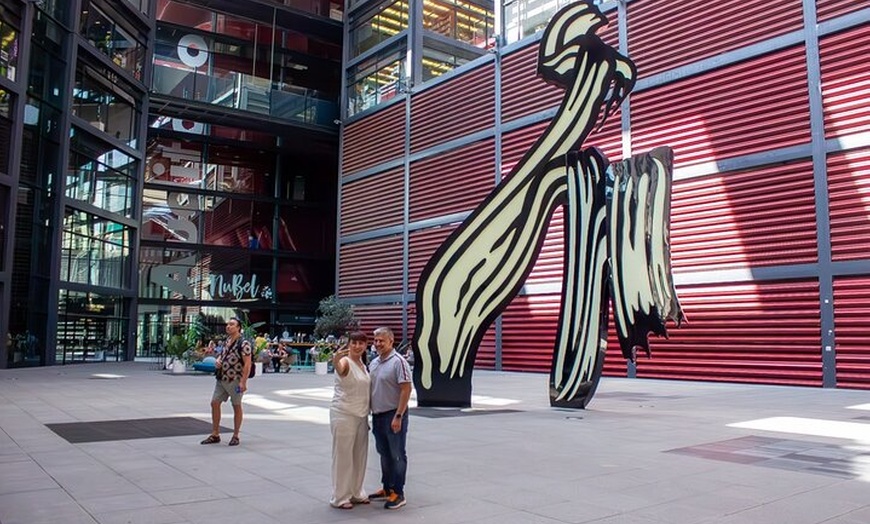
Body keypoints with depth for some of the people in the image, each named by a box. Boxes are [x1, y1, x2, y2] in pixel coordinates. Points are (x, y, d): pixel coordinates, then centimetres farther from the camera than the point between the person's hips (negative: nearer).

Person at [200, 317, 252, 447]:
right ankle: (215, 435, 14)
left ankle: (235, 436, 15)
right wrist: (217, 360, 2)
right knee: (215, 403, 5)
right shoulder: (227, 340, 11)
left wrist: (243, 382, -24)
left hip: (235, 380, -8)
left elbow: (248, 364, -19)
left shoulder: (244, 343, -14)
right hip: (222, 379, 8)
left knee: (236, 407, 4)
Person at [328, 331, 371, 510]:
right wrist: (335, 359, -63)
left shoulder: (363, 365, 9)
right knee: (343, 456, 1)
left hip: (361, 415, 8)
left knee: (359, 455, 16)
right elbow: (338, 368, -40)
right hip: (343, 415, -8)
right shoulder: (345, 362, -14)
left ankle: (356, 493, 30)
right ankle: (340, 497, 13)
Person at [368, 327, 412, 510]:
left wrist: (398, 417, -21)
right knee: (384, 454, 17)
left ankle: (398, 494, 11)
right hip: (377, 415, 8)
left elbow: (406, 389, -18)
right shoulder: (373, 363, 10)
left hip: (394, 415, -8)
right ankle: (387, 488, 30)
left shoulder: (398, 362, -14)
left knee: (397, 455, 2)